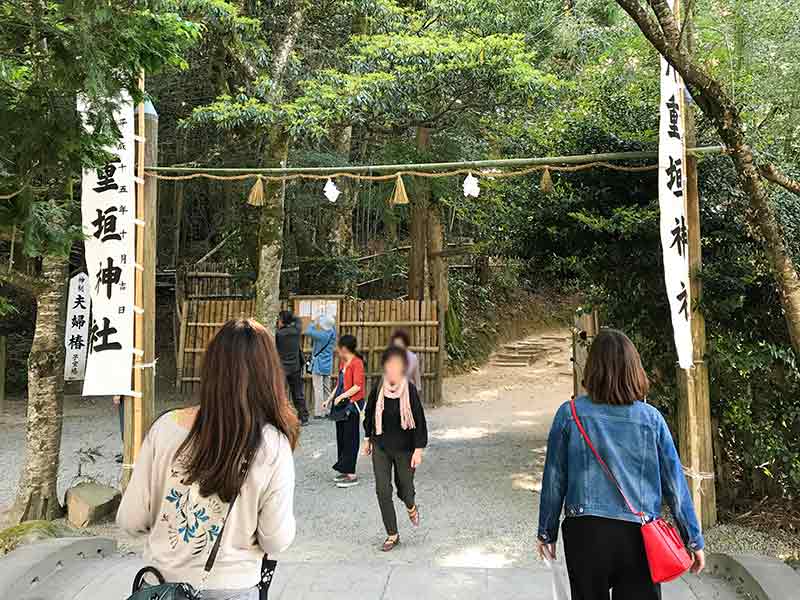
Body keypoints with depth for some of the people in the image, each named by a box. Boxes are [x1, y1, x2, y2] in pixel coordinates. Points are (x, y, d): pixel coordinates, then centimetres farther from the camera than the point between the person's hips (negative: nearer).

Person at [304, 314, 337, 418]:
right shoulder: (332, 334, 2)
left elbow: (308, 332, -19)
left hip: (319, 365, -7)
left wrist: (313, 323, -5)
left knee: (318, 389, -4)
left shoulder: (322, 335, -17)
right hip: (328, 366, 7)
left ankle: (319, 412, -3)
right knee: (327, 389, 14)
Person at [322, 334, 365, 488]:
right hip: (340, 405, 9)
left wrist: (341, 397, -20)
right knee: (341, 438, 13)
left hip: (352, 404, -9)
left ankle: (351, 475, 1)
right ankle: (345, 471, 23)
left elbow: (357, 386, -21)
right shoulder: (342, 362, 14)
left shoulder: (356, 363, -14)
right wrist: (330, 399, 16)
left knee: (349, 439, -5)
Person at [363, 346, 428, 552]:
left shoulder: (410, 390, -16)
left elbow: (419, 421, -11)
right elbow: (369, 414, 8)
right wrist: (367, 439, 13)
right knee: (383, 491, 2)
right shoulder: (378, 390, -7)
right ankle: (392, 535, 18)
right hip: (381, 448, 3)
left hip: (404, 448, -2)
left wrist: (418, 450, -12)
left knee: (404, 489, 10)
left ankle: (411, 507, 49)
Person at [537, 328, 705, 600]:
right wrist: (693, 540, 11)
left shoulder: (569, 414, -7)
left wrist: (547, 533, 10)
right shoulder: (651, 418, -5)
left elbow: (554, 479, -1)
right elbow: (675, 482, 0)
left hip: (585, 533, 0)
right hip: (639, 536, 1)